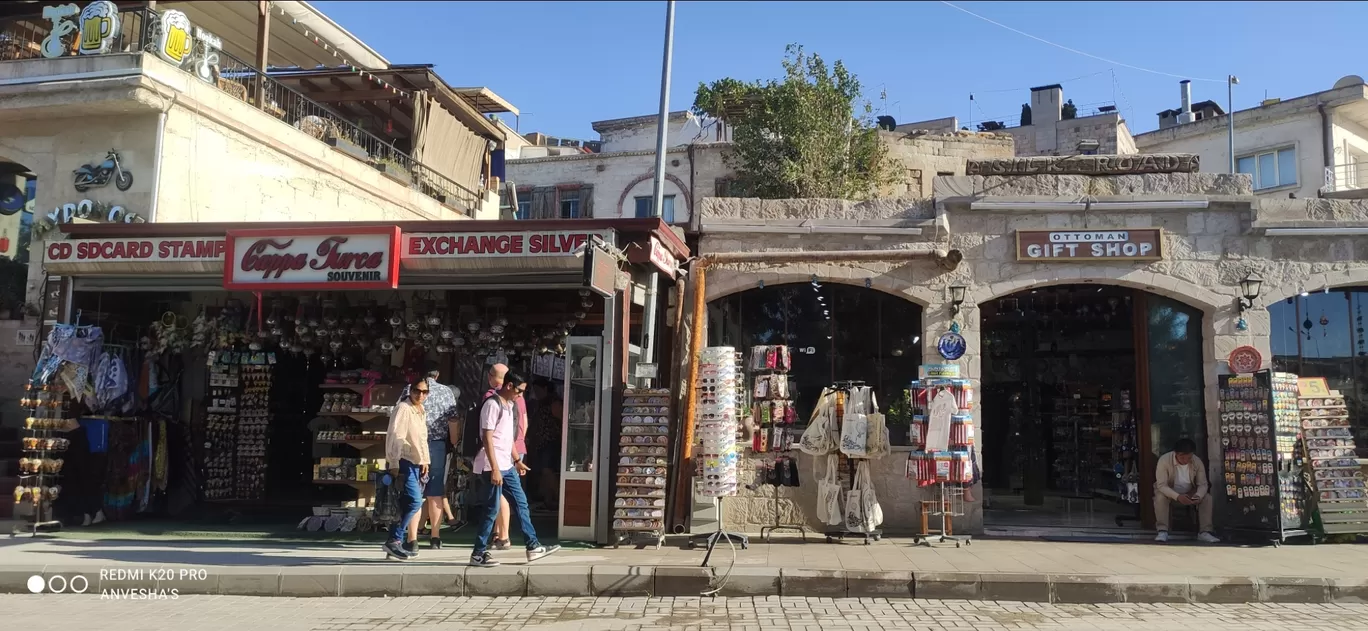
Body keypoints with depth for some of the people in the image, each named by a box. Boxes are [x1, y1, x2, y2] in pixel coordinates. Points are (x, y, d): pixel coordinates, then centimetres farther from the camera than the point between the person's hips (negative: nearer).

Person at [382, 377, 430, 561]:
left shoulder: (421, 411, 17)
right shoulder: (403, 408, -11)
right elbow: (395, 437, -17)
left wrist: (425, 461, 17)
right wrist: (394, 464, -20)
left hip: (416, 463, 9)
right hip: (404, 462, -9)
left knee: (407, 504, 7)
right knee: (415, 501, -16)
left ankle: (396, 543, 11)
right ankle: (394, 540, -8)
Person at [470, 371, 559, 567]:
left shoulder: (509, 405, 14)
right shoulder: (492, 405, -15)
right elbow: (488, 439, -19)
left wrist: (517, 460, 23)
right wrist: (494, 469, -22)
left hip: (507, 467, 9)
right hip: (493, 467, -9)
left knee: (521, 504, 10)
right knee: (493, 510, -4)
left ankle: (533, 547, 16)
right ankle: (478, 554, 6)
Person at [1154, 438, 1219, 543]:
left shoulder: (1197, 462, -15)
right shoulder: (1164, 460, -26)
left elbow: (1203, 484, -11)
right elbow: (1161, 485, -29)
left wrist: (1198, 496, -34)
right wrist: (1177, 497, -44)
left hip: (1190, 494, 3)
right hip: (1169, 493, -3)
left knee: (1207, 498, -22)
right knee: (1160, 497, -35)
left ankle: (1204, 532, -18)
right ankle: (1162, 531, -30)